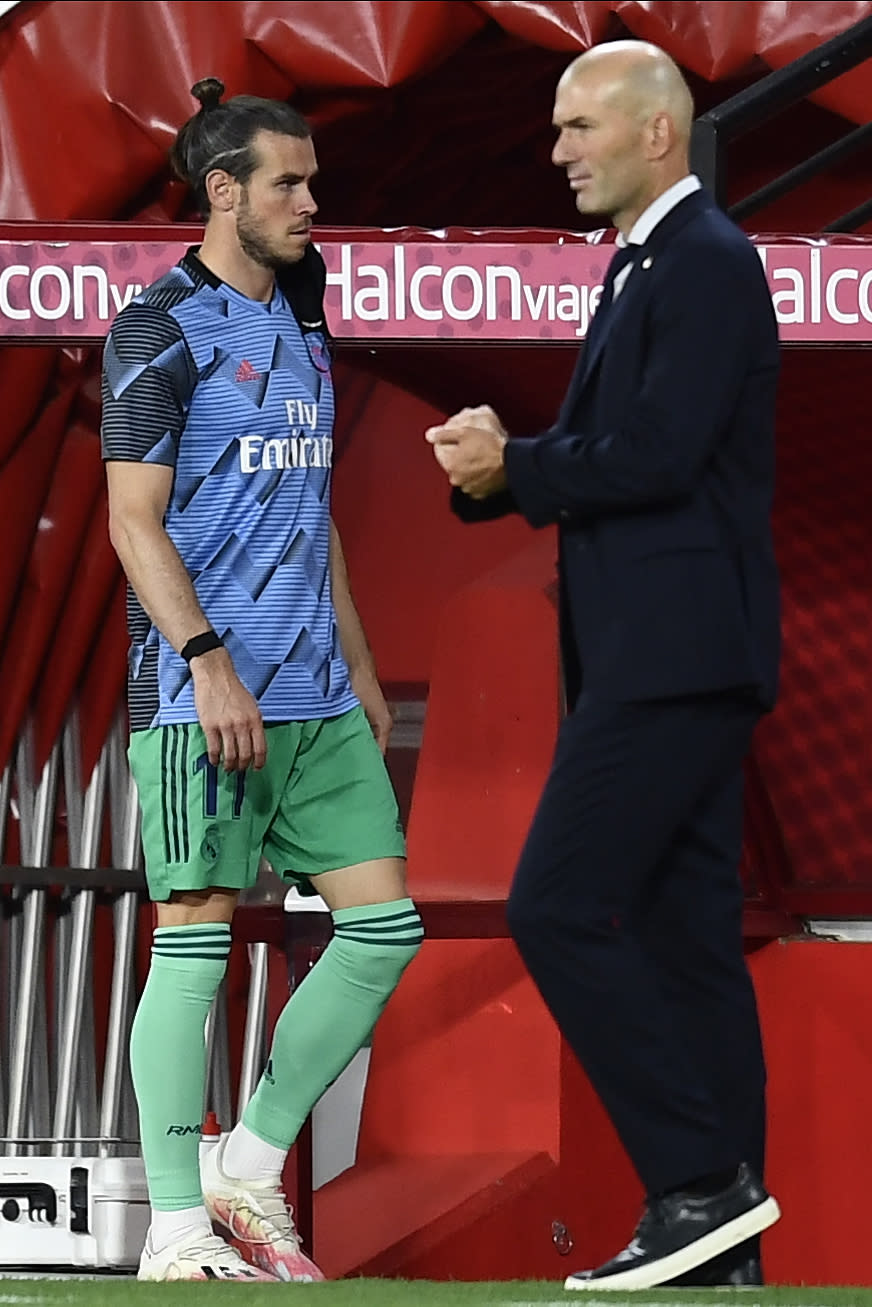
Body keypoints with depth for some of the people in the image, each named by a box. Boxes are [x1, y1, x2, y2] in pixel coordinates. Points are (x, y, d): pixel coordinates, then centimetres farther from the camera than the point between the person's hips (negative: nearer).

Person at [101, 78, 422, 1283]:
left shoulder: (300, 331, 18)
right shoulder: (163, 328, -6)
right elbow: (134, 520, -11)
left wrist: (357, 662, 21)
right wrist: (208, 661, -19)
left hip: (315, 699, 8)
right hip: (202, 691, -8)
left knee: (385, 923, 3)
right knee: (196, 940, -5)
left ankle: (251, 1171, 13)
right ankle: (177, 1228, 0)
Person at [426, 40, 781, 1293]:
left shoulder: (707, 263, -12)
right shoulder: (646, 266, 20)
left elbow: (658, 457, -21)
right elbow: (604, 458, 19)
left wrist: (512, 464, -10)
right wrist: (498, 466, 0)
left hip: (678, 657, -10)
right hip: (666, 657, 10)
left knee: (560, 908, -13)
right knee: (684, 932, 8)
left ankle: (700, 1177, -12)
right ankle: (718, 1243, 9)